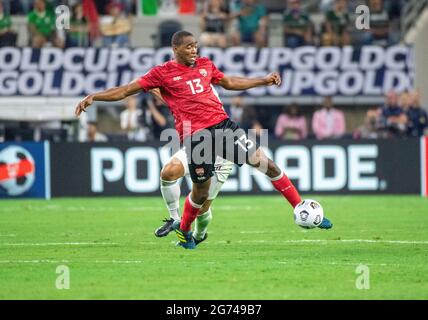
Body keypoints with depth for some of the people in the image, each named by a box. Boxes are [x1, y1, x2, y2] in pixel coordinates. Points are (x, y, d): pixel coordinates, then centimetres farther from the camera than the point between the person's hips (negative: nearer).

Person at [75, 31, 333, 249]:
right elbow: (126, 90, -1)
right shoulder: (163, 73, 0)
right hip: (194, 134, -4)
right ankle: (183, 229, 30)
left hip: (222, 124, 4)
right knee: (201, 190, 0)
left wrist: (264, 81, 27)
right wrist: (94, 97, -11)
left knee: (263, 161, -2)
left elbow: (230, 82, 29)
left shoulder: (205, 65, 14)